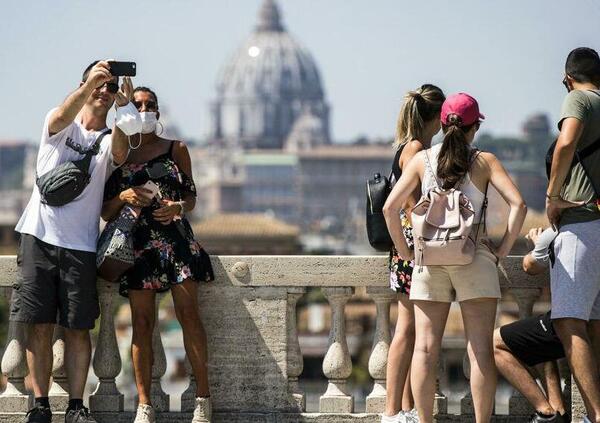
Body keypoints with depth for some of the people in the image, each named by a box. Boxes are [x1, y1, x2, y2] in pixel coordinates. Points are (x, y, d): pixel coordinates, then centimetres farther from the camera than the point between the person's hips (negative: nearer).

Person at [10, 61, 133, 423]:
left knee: (79, 329, -1)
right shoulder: (58, 125, 7)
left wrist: (122, 107, -32)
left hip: (81, 246, 1)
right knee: (40, 325, -1)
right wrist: (89, 84, -36)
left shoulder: (109, 139, 8)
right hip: (40, 236, -1)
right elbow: (63, 117, -19)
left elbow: (120, 154, -17)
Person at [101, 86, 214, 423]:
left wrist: (178, 207, -11)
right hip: (137, 242, 0)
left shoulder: (176, 150, 12)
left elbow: (191, 197, 11)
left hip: (176, 236, 0)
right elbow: (106, 211, 10)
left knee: (188, 314, -9)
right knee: (142, 322, -4)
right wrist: (124, 197, -11)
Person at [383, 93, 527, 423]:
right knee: (480, 349, 0)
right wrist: (503, 249, -2)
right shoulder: (484, 161, 0)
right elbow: (518, 204, -10)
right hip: (473, 259, -2)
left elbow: (390, 207, -1)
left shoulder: (422, 159, 5)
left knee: (425, 347, 3)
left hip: (429, 258, 2)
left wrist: (404, 251, 8)